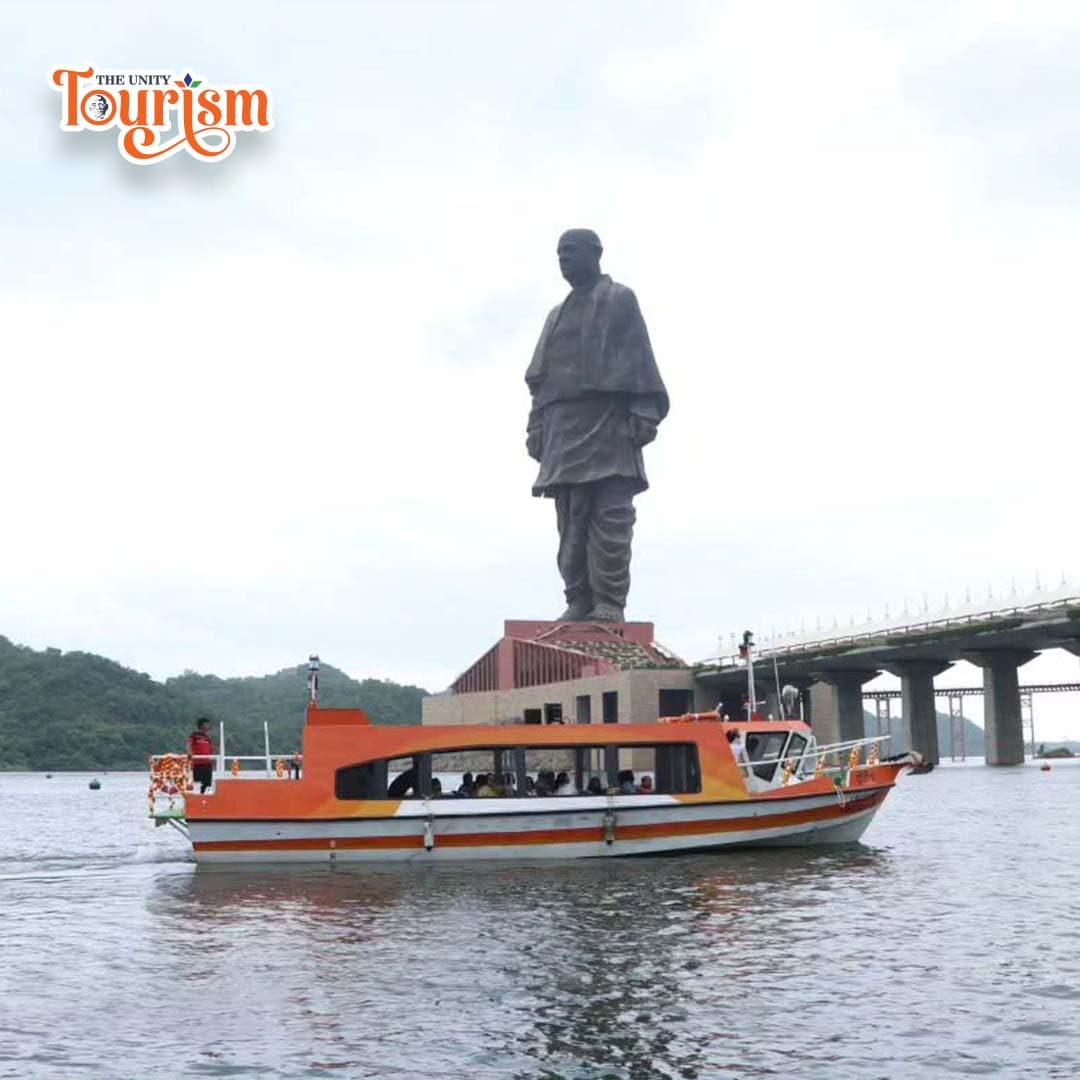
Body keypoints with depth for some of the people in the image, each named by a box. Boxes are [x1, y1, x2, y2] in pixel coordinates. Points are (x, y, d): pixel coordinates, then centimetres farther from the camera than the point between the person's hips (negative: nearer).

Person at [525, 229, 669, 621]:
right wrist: (536, 427, 12)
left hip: (608, 421, -6)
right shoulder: (557, 315, 28)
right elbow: (540, 377, 23)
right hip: (563, 427, 6)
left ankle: (610, 602, -15)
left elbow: (639, 358, 0)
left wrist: (643, 412, -12)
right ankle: (579, 601, -2)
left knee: (610, 516, -12)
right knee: (571, 520, -1)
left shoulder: (620, 300, 12)